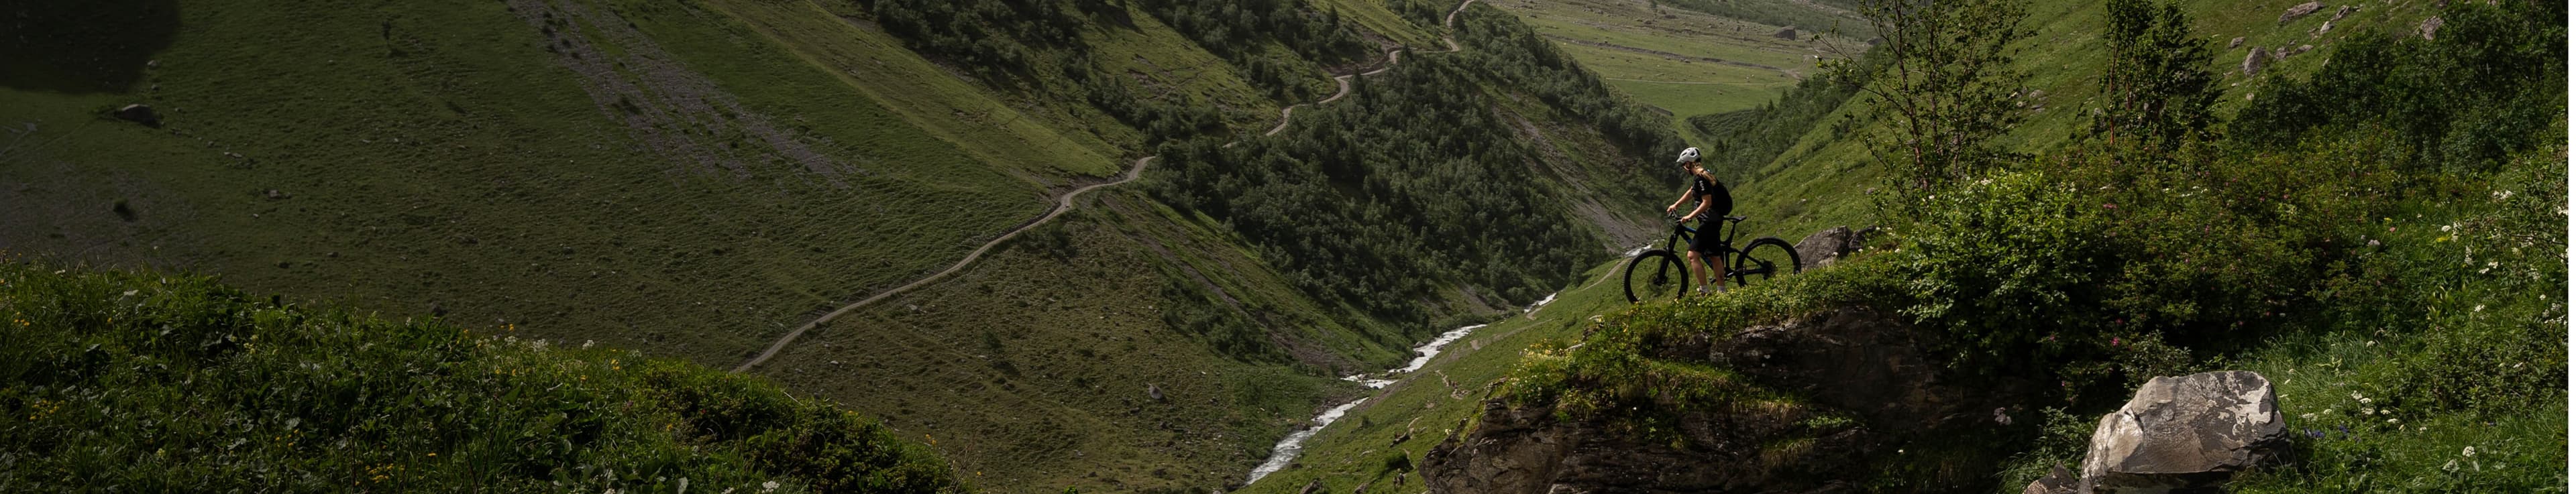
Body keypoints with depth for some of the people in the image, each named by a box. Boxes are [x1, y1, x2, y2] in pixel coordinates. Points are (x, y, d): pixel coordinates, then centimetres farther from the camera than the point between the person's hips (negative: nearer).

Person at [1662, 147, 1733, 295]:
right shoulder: (1703, 175, 13)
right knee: (1714, 256, 17)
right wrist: (1676, 205, 22)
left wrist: (1690, 216, -22)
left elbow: (1707, 202, -25)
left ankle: (1705, 292, -17)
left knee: (1692, 255, -15)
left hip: (1710, 220, -11)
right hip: (1715, 219, 11)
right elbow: (1691, 192, 28)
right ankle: (1722, 291, 26)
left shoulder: (1701, 179, -19)